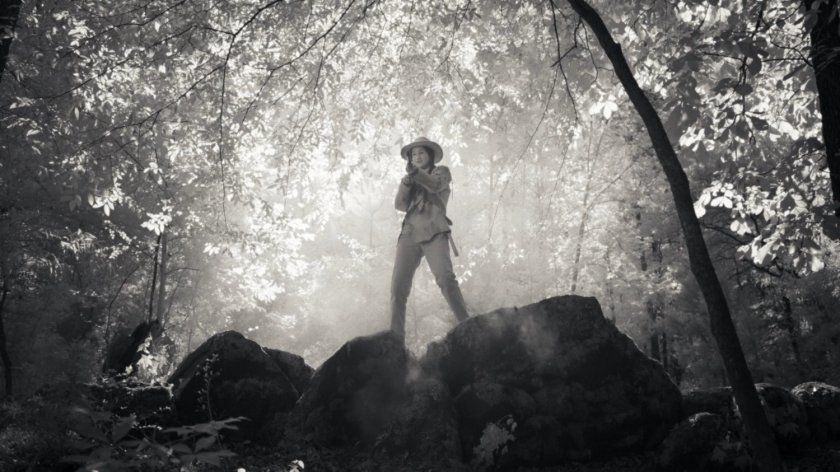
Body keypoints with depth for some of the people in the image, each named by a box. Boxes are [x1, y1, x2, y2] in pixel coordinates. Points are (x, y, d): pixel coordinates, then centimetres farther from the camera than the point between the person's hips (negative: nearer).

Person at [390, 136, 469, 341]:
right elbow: (400, 204, 13)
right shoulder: (411, 181, 28)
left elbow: (436, 185, -8)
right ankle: (396, 336, -6)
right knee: (398, 285, -9)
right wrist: (406, 181, -3)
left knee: (445, 278, -25)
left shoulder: (441, 171, 15)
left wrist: (415, 173, -28)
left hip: (434, 233, -4)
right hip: (410, 234, 4)